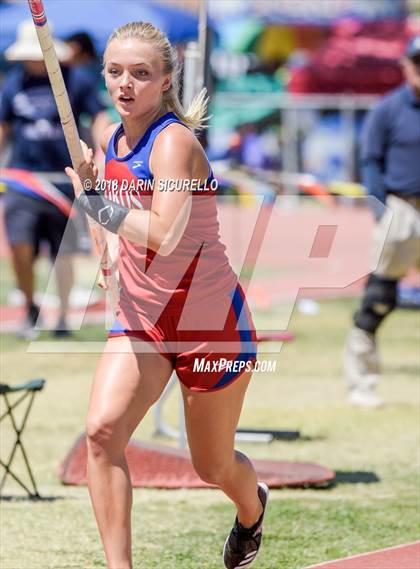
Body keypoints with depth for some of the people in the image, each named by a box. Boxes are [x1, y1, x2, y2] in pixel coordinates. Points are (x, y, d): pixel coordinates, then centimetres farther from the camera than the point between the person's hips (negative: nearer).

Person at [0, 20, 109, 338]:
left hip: (63, 178, -1)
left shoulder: (75, 81, -1)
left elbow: (100, 118, 0)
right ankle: (31, 309, 9)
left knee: (63, 253, 4)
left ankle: (64, 317, 20)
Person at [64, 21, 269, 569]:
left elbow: (163, 235, -34)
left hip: (211, 322, -6)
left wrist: (94, 202, -29)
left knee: (213, 466, 11)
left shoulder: (174, 142, -21)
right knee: (102, 430, -21)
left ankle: (253, 507, 48)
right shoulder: (113, 138, 3)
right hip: (142, 319, 6)